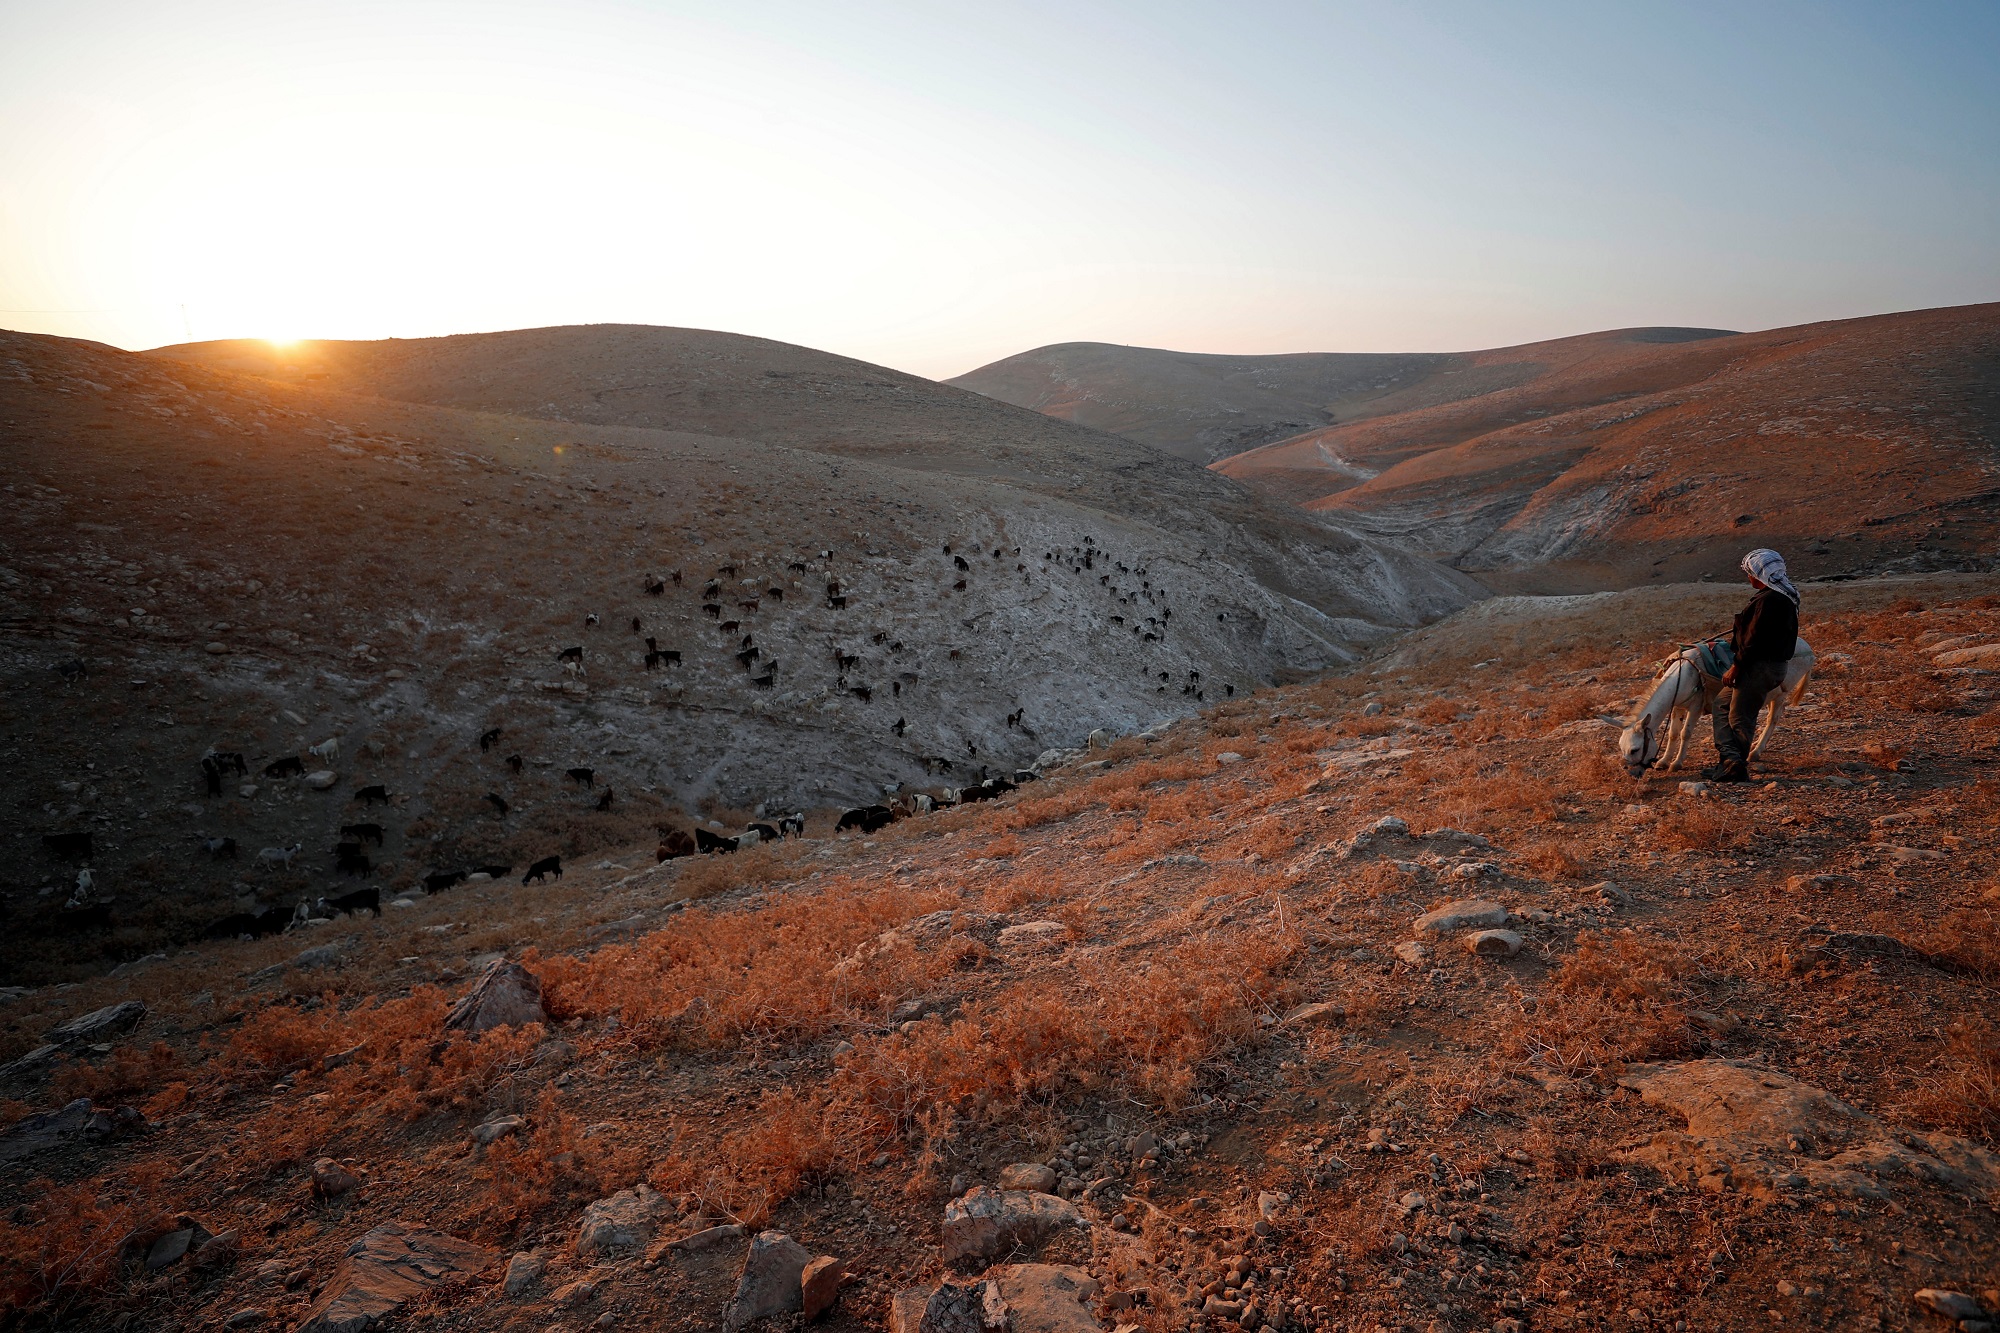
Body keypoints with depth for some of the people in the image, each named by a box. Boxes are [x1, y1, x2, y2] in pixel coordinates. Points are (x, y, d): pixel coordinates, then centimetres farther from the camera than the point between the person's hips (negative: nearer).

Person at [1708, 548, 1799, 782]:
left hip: (1760, 667, -11)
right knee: (1722, 702, 17)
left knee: (1740, 718, -3)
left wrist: (1736, 667, -18)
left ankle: (1736, 770, 6)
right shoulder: (1785, 596, 13)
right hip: (1772, 665, 11)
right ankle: (1730, 758, 12)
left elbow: (1755, 639, -23)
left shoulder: (1768, 600, -21)